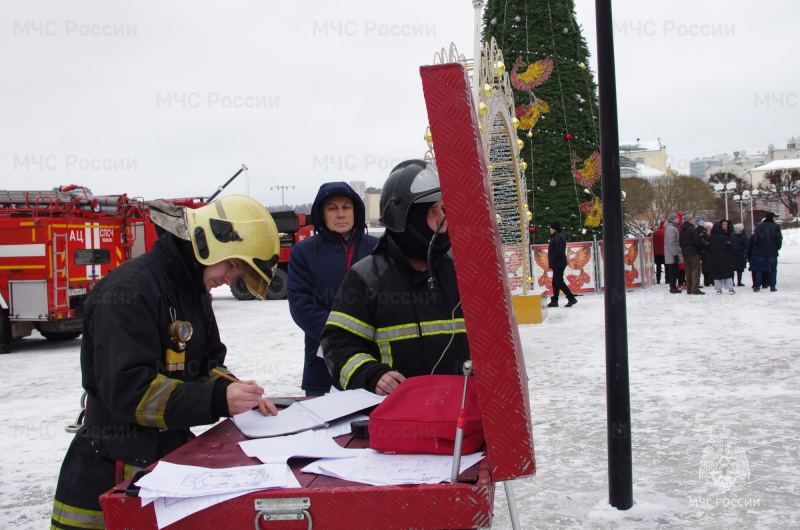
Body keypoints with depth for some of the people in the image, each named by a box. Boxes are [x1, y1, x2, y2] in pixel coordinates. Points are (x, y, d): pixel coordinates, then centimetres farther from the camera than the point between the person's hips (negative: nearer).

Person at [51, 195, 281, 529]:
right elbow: (128, 389, -26)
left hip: (173, 450, 8)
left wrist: (237, 394, -4)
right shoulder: (130, 290, -19)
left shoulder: (193, 292, 12)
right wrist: (217, 400, -31)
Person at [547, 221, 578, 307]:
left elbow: (558, 251, -24)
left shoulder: (558, 237, -15)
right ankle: (554, 301, 15)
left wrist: (551, 260, -15)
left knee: (559, 282, -9)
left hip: (558, 264, -11)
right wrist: (551, 262, 13)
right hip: (557, 264, 11)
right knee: (556, 282, 11)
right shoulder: (556, 236, 17)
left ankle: (571, 298, -7)